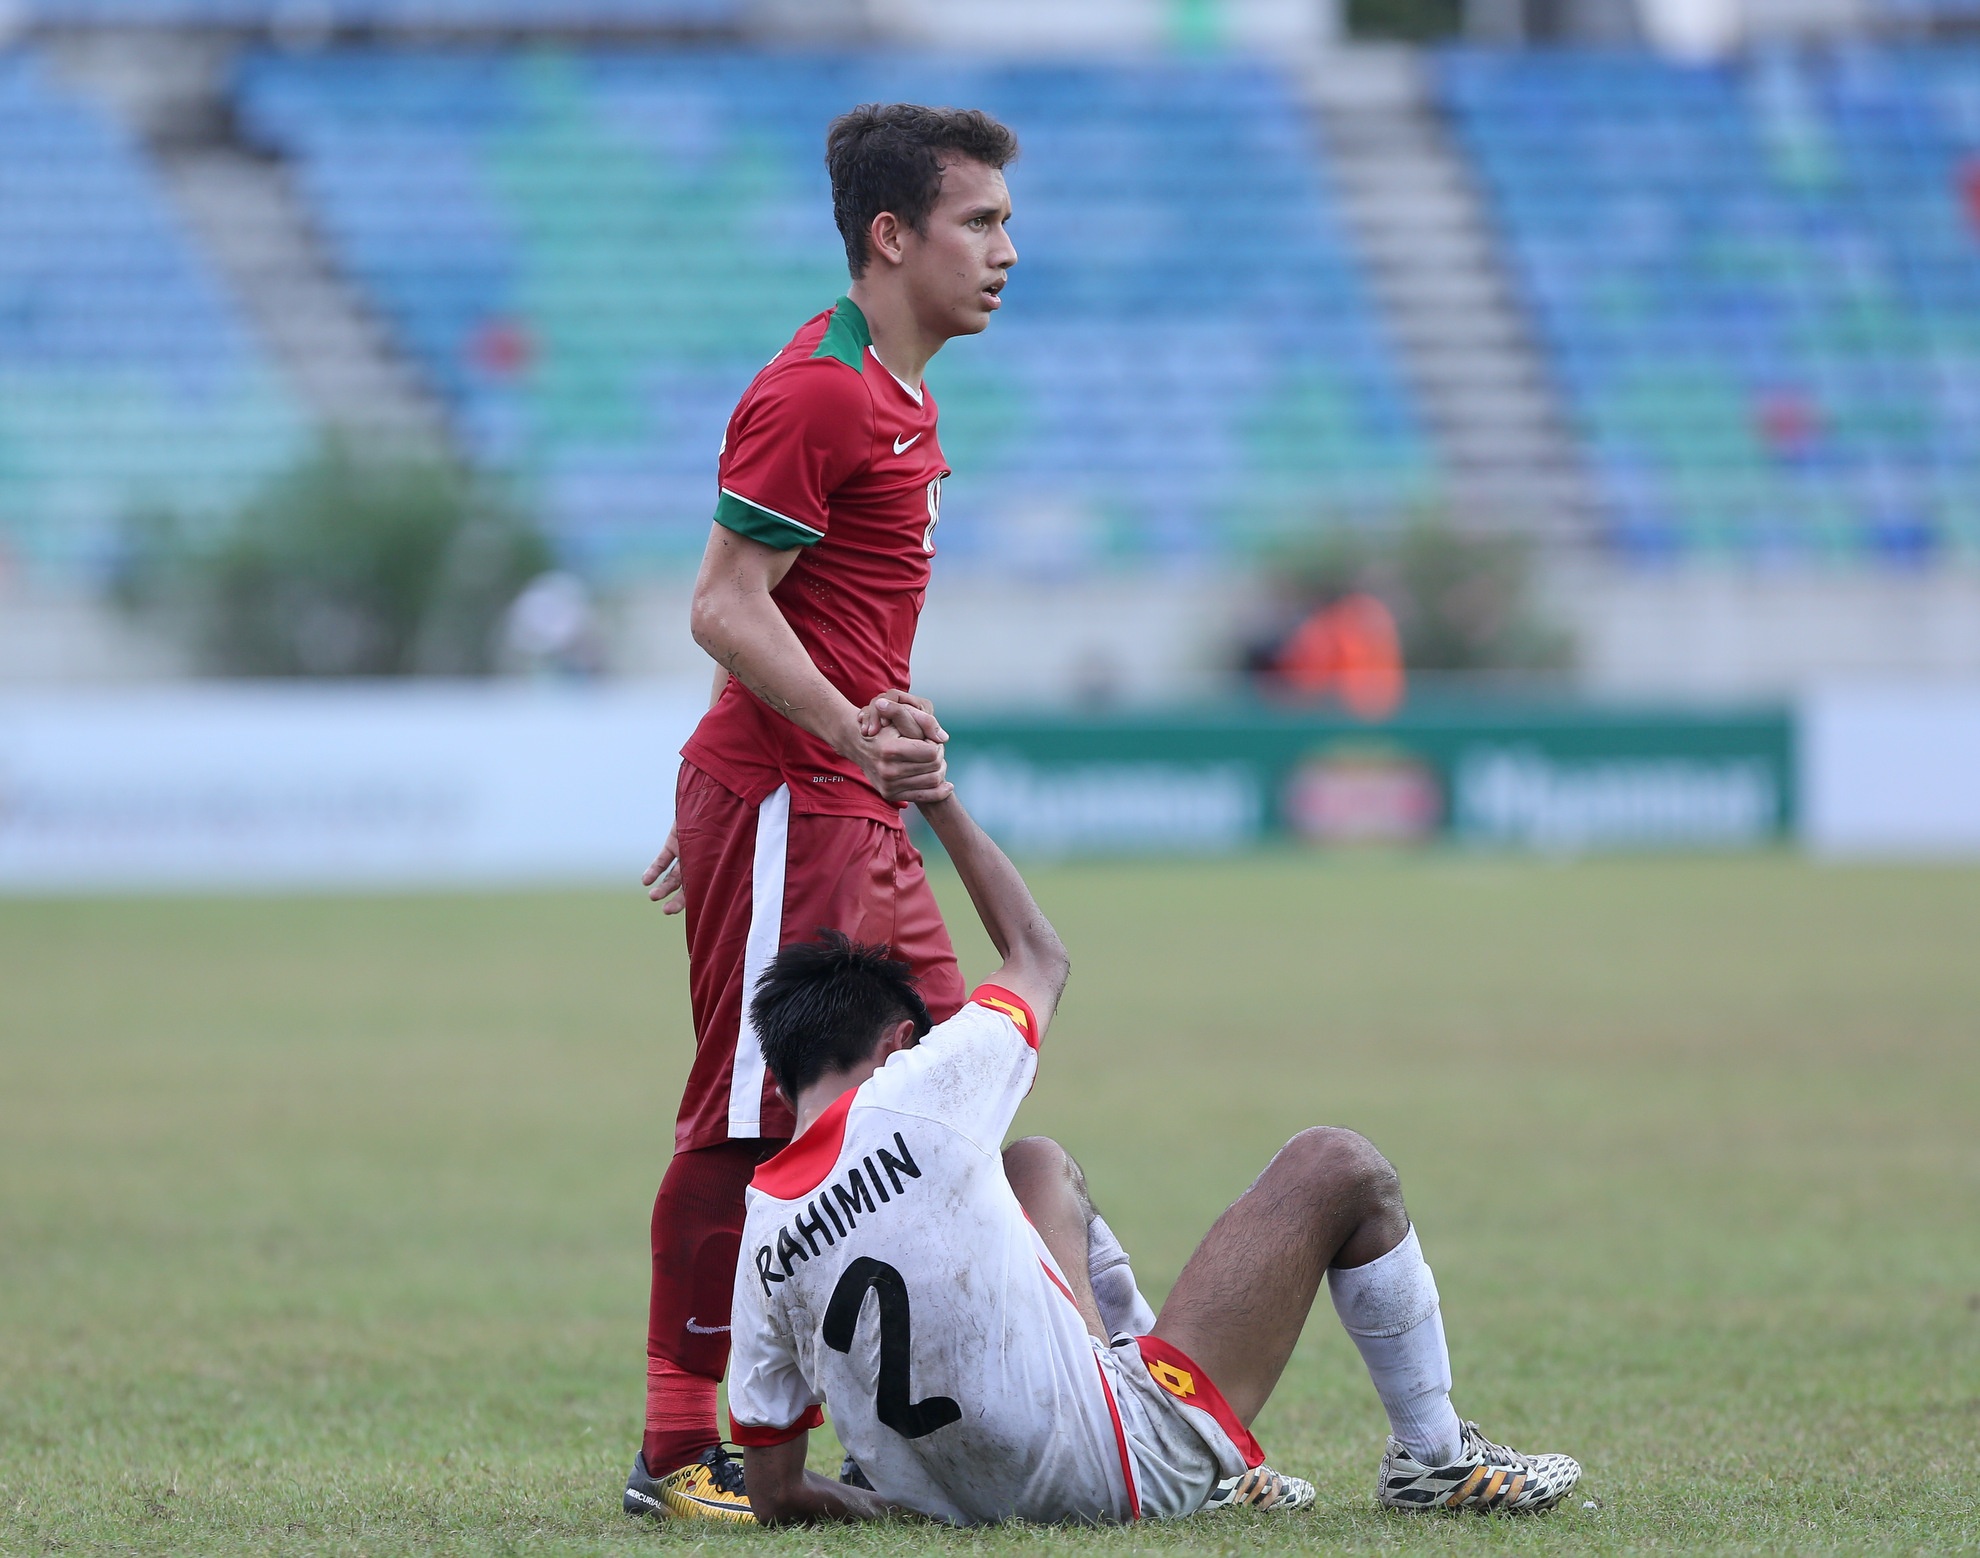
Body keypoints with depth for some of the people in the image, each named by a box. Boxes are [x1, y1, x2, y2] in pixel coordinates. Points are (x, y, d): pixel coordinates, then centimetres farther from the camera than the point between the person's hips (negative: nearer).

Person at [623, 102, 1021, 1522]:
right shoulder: (815, 394, -15)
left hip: (857, 816, 10)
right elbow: (727, 607, -20)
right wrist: (852, 734, -32)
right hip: (781, 808, -10)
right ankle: (678, 1452, -2)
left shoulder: (897, 396, 17)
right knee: (749, 1126, -7)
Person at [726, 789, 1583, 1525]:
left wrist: (893, 1502, 18)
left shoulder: (761, 1244, -3)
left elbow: (776, 1498, 1)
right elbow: (1040, 954, 8)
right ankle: (1434, 1457, 29)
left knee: (1039, 1163, 30)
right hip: (1127, 1476, -6)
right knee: (1339, 1167, 9)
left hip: (973, 1502, 7)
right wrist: (941, 806, 17)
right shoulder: (910, 1102, -15)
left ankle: (1217, 1470, 41)